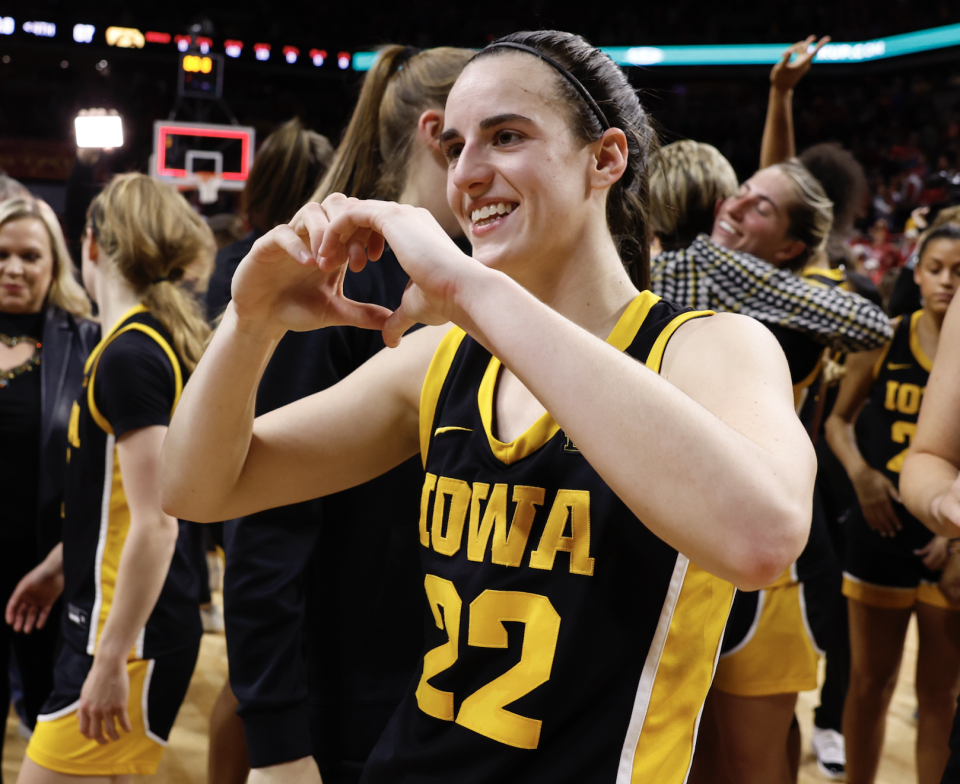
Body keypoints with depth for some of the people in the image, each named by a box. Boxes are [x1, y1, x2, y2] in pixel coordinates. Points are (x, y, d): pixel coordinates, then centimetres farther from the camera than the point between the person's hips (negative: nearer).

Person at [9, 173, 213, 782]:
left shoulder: (127, 355, -19)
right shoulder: (164, 340, 10)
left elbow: (155, 525, -23)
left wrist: (111, 659, -21)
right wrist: (59, 565, 27)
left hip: (132, 628, -9)